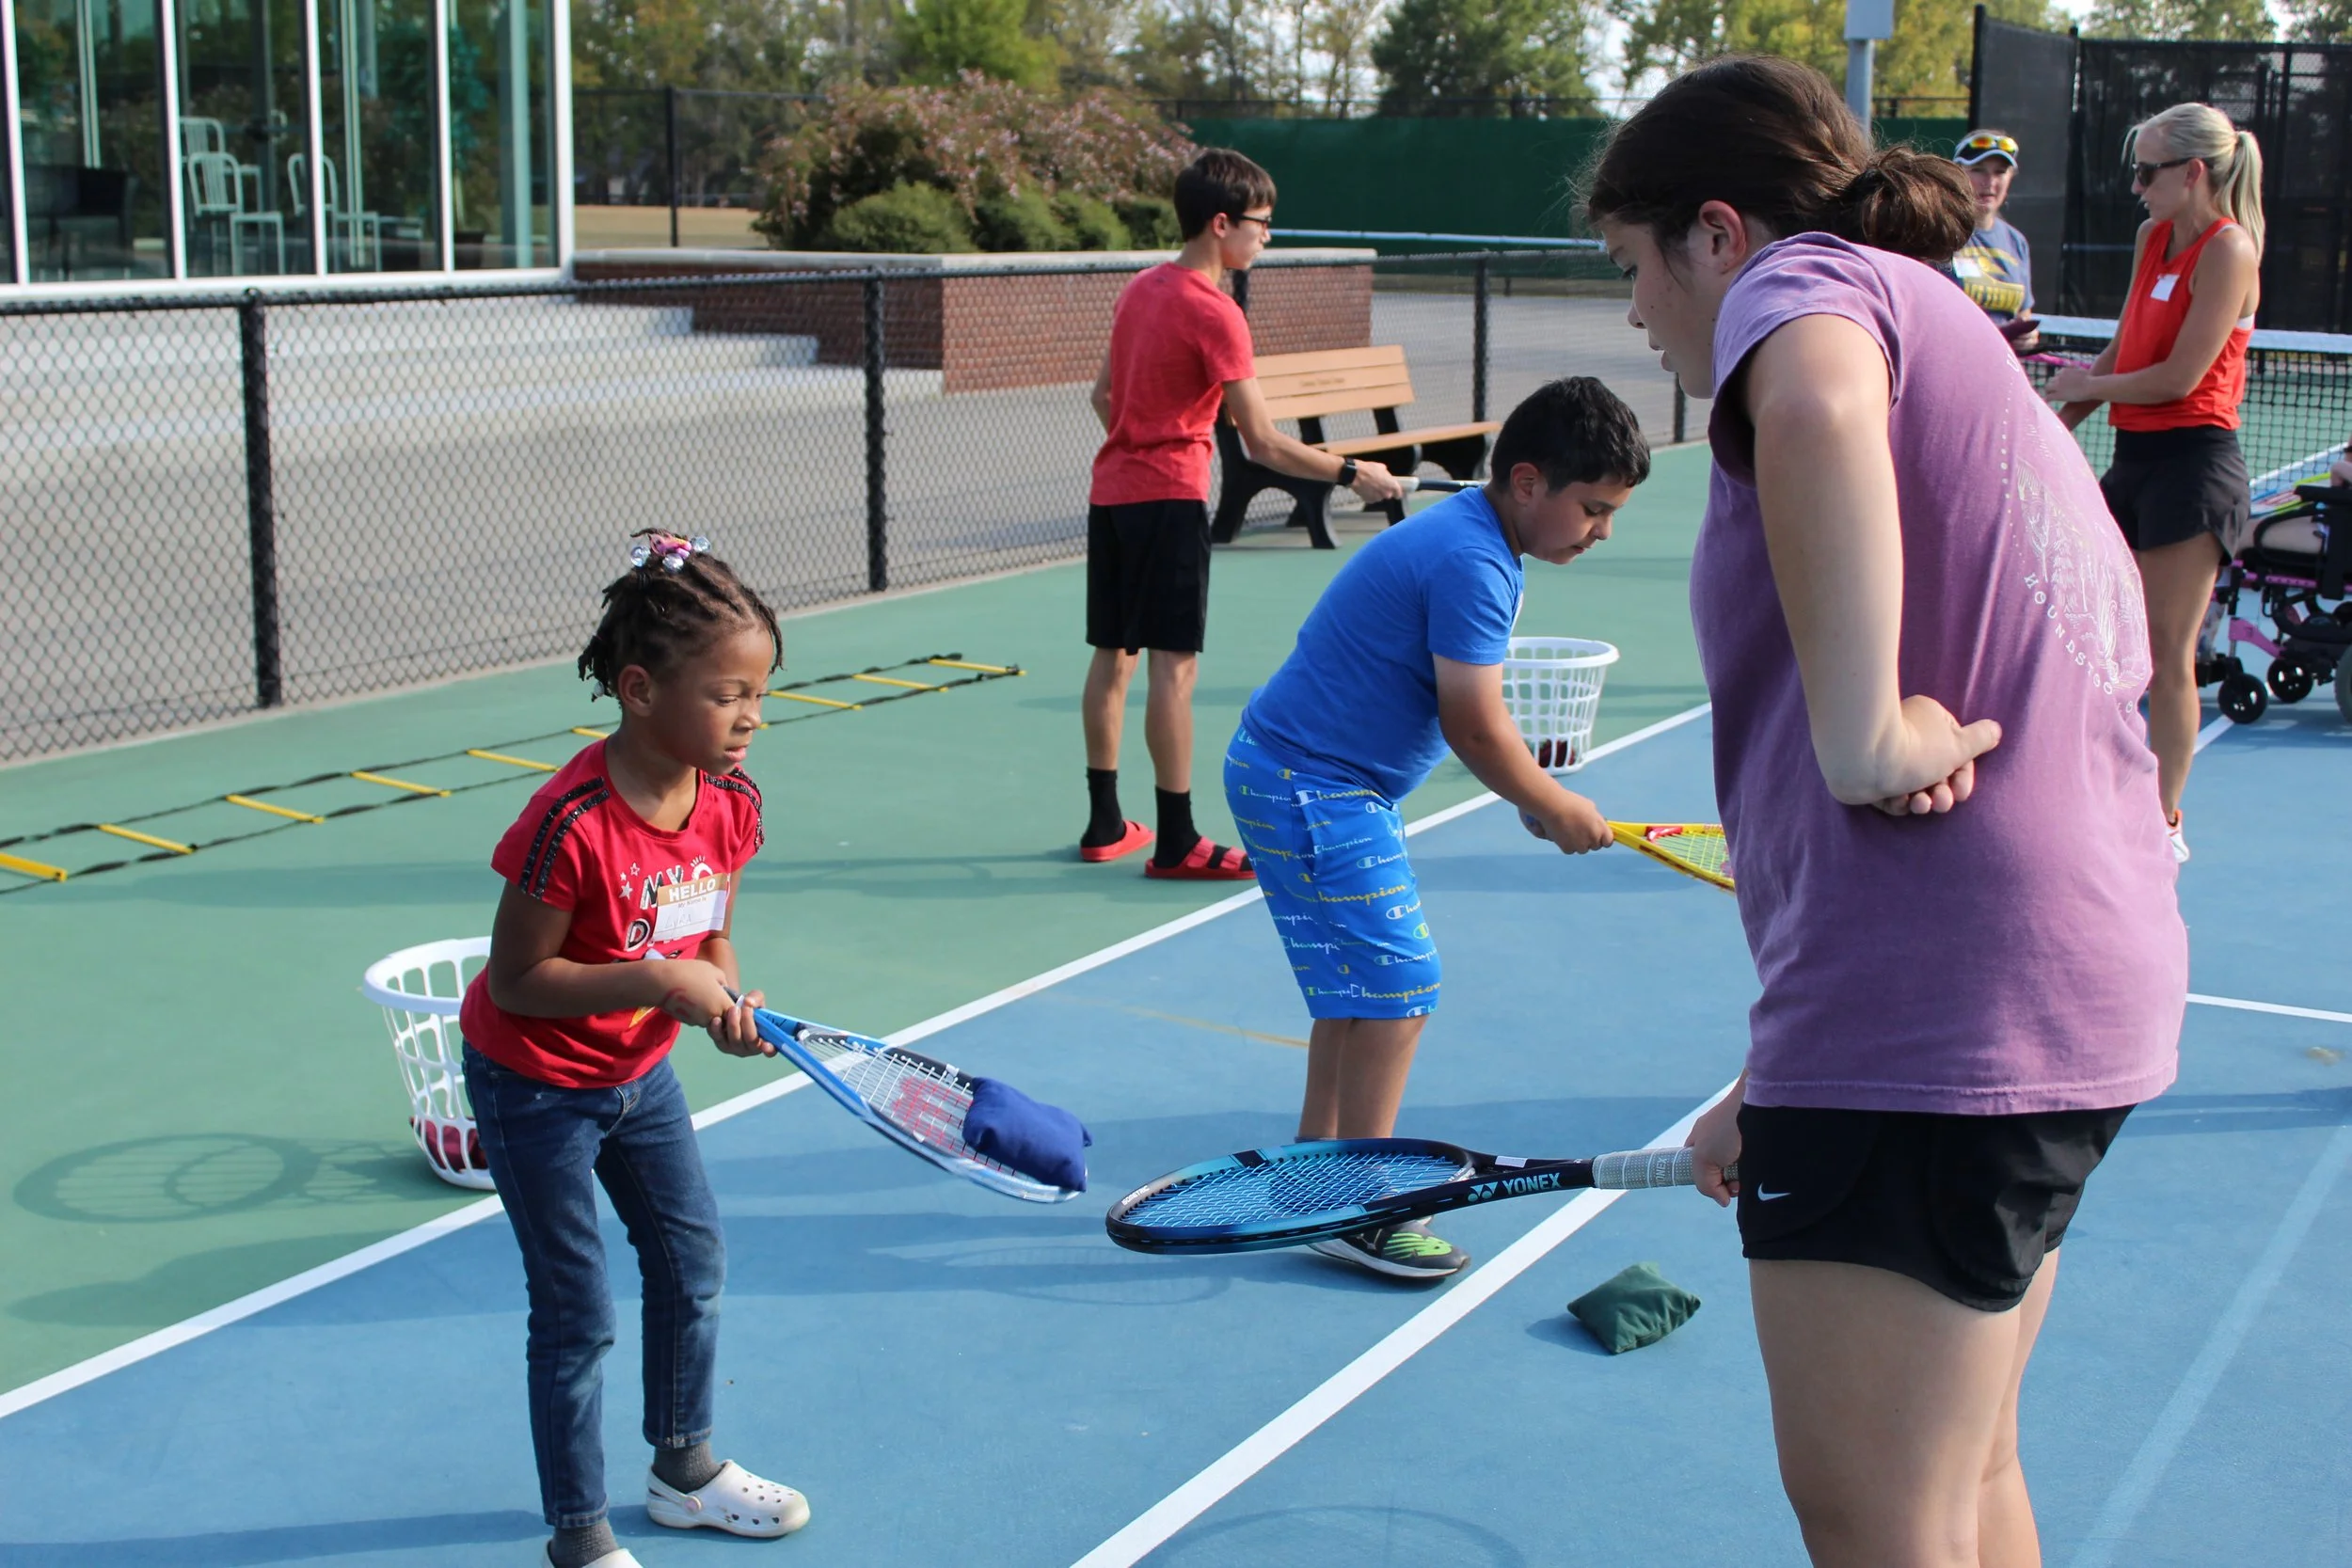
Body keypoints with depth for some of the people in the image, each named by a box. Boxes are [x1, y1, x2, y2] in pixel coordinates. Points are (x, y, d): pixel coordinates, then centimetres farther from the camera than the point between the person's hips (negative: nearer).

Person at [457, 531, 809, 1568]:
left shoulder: (732, 802, -11)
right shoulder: (572, 823, -32)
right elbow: (517, 981, -26)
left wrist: (726, 998, -18)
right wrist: (665, 981, -32)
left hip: (639, 1071, 7)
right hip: (537, 1087, -7)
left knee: (693, 1262, 18)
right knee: (577, 1316, 1)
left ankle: (684, 1471, 40)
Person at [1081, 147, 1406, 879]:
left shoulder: (1140, 289, 10)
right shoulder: (1214, 313, -15)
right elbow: (1263, 443, -17)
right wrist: (1353, 474, -9)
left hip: (1110, 490, 9)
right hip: (1168, 500, -9)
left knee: (1112, 655, 13)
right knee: (1174, 665, -6)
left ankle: (1105, 824, 21)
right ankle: (1175, 841, -4)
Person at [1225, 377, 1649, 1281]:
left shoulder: (1471, 536, 10)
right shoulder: (1471, 563, -22)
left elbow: (1469, 710, 18)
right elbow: (1475, 730, -22)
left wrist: (1533, 798, 10)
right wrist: (1557, 810, -8)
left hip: (1308, 776, 11)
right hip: (1308, 788, -11)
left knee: (1354, 980, 17)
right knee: (1395, 986, -10)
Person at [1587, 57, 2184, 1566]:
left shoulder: (1809, 281, -3)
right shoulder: (1965, 362, 25)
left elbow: (1818, 409, -34)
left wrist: (1862, 735, -27)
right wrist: (1783, 1097, 24)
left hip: (1931, 1010, -10)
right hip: (2087, 974, 10)